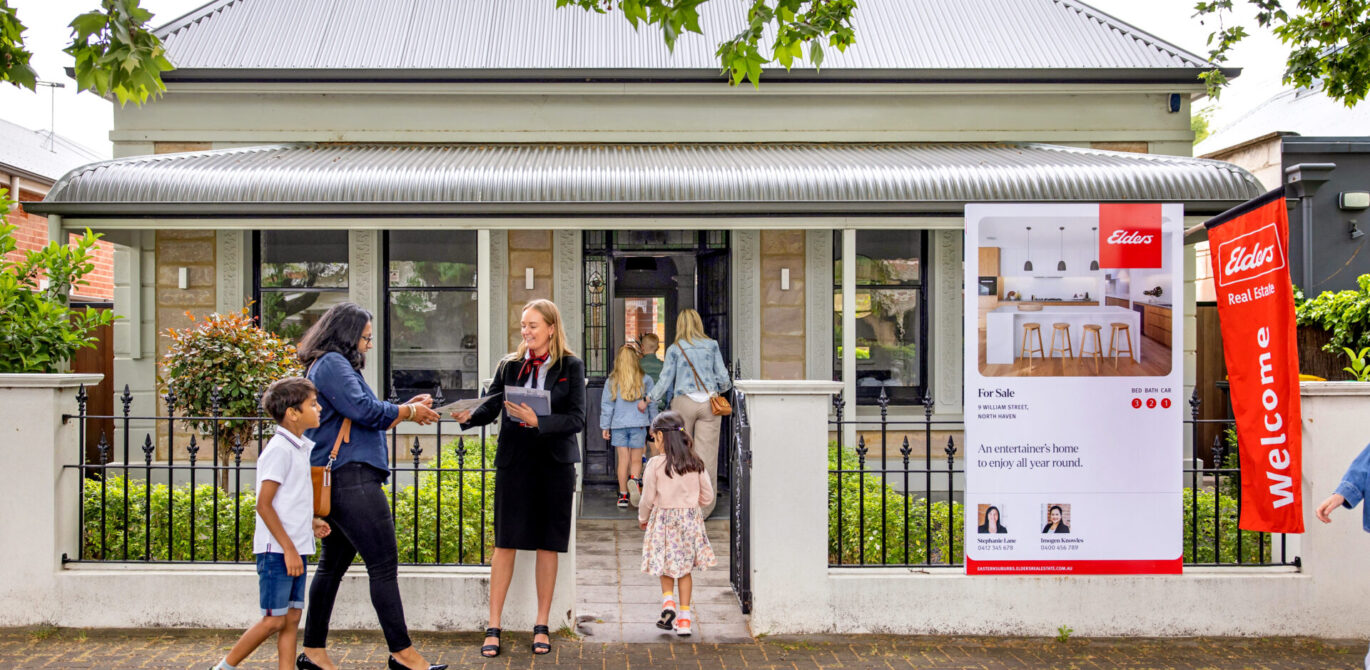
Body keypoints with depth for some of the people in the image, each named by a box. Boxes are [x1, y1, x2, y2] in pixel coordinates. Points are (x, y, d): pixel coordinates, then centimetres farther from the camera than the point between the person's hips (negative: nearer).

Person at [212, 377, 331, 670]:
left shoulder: (300, 448, 13)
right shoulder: (279, 450, -15)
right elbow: (264, 505, -18)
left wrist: (309, 523, 9)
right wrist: (289, 549, -18)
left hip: (294, 550, 9)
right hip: (277, 550, -9)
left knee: (292, 618, 7)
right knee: (274, 620, -3)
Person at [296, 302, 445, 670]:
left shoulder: (331, 365, 24)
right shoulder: (332, 364, -9)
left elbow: (359, 418, 27)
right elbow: (363, 410, -18)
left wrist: (406, 408, 18)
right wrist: (408, 412, -4)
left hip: (339, 481, 11)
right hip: (350, 477, -11)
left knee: (333, 564, 13)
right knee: (384, 564, -9)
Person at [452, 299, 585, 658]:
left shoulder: (571, 366, 0)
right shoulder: (510, 365, 7)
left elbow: (577, 419, -8)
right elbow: (491, 406, 1)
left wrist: (537, 420, -20)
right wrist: (468, 415, -19)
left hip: (555, 463, -1)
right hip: (514, 462, 1)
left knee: (548, 545, 6)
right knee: (505, 543, 0)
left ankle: (541, 626, 17)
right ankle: (493, 627, 7)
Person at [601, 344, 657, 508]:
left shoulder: (612, 381, -1)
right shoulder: (645, 380, -1)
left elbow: (606, 405, 3)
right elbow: (652, 404, 5)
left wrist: (605, 426, 11)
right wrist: (654, 425, 15)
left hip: (618, 425, 1)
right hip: (639, 425, -1)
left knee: (623, 460, 5)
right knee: (636, 460, 6)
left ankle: (623, 495, 6)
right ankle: (634, 479, -24)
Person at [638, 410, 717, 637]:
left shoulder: (655, 464, -12)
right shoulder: (696, 463, -2)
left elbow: (648, 498, -7)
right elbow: (707, 496, 3)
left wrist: (643, 519, 12)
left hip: (663, 519, -3)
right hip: (691, 518, 3)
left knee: (666, 566, 15)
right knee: (685, 568, 11)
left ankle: (668, 602, -4)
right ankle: (684, 616, 11)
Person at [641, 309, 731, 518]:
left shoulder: (675, 349, 2)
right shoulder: (711, 345, 6)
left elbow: (665, 381, 3)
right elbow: (723, 377, 6)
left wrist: (646, 401, 16)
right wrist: (720, 389, 28)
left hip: (684, 402, -1)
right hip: (709, 402, 1)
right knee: (706, 455, 2)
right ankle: (704, 506, 3)